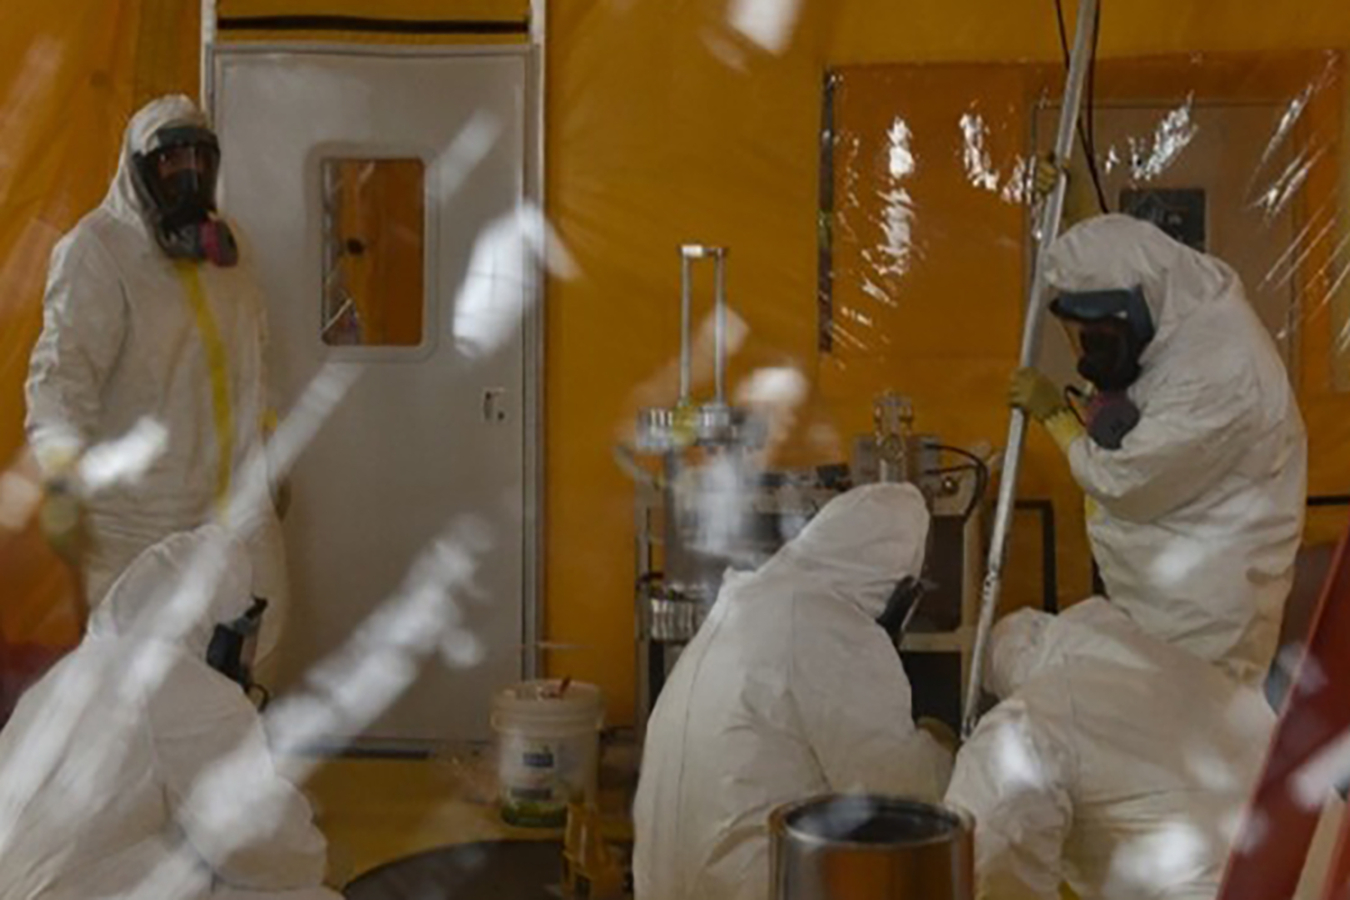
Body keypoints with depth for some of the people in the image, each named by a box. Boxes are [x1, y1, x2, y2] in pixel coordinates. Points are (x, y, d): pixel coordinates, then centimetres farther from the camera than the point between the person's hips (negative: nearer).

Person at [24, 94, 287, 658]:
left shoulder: (220, 245, 11)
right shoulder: (97, 252, -13)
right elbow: (63, 373, -20)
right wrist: (63, 479, -32)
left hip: (232, 498, 7)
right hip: (138, 512, -7)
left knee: (245, 642, 13)